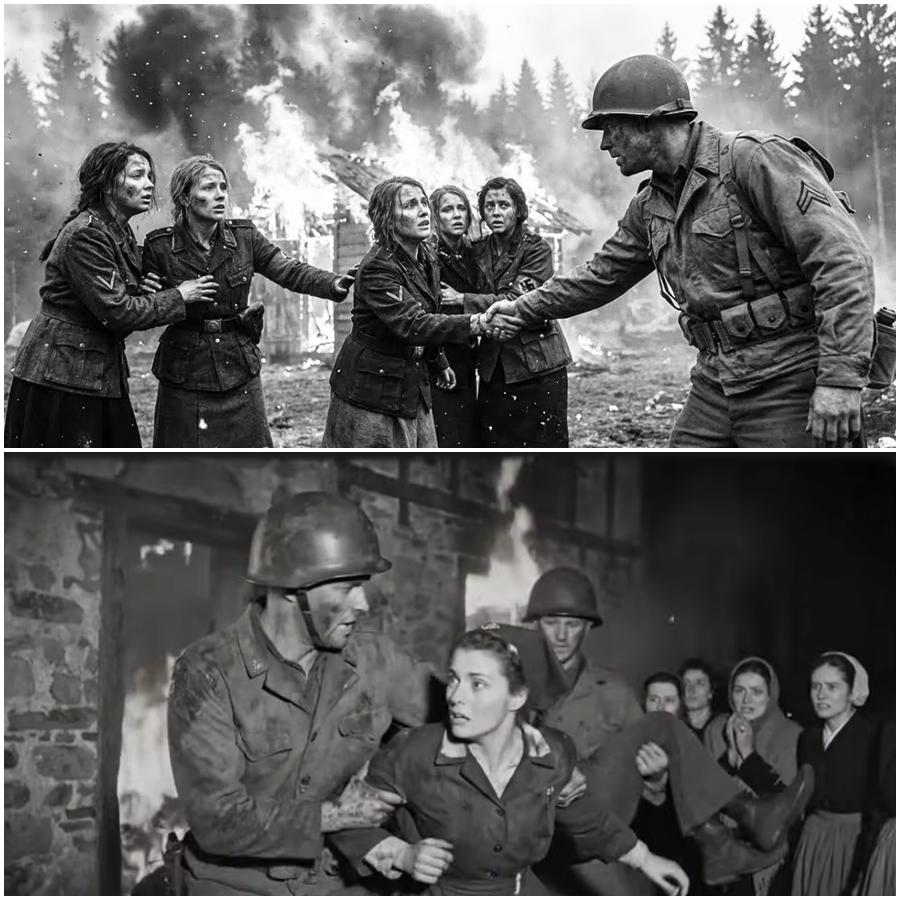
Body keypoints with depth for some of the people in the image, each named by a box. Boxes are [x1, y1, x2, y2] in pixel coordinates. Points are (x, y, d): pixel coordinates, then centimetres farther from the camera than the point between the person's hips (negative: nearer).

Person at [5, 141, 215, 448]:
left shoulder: (120, 232, 12)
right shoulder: (86, 234, -18)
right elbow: (115, 311, -22)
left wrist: (144, 291, 1)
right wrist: (177, 297, -13)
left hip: (101, 372, 9)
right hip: (60, 377, -9)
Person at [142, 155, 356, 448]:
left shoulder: (245, 236, 0)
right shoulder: (159, 246, -6)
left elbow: (290, 271, -7)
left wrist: (334, 284, -24)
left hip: (240, 370, 2)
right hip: (187, 374, -2)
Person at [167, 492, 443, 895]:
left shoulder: (373, 658, -6)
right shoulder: (206, 673, -19)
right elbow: (219, 820, -24)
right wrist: (336, 814, -17)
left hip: (336, 883, 4)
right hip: (238, 886, -4)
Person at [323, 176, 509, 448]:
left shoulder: (426, 256, 5)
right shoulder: (377, 268, -23)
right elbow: (410, 324, -36)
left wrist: (438, 363, 25)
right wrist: (473, 324, -44)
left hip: (414, 385, 8)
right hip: (373, 392, -8)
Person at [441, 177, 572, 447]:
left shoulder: (536, 249, -6)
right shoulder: (479, 251, 9)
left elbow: (515, 300, -16)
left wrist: (462, 299, -15)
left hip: (537, 364, -5)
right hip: (494, 365, 5)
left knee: (545, 444, -2)